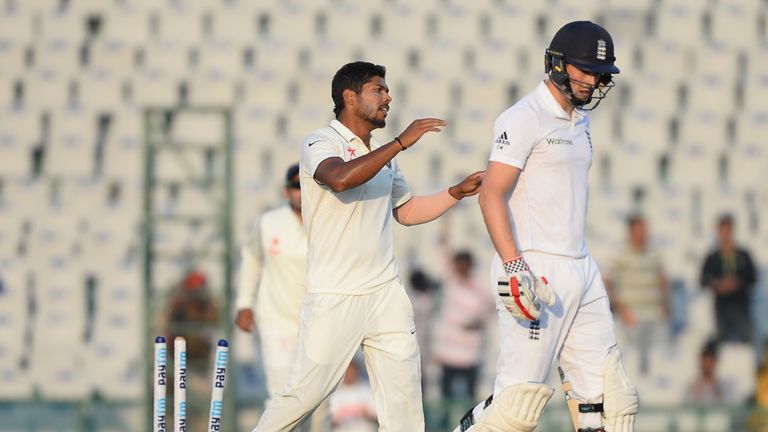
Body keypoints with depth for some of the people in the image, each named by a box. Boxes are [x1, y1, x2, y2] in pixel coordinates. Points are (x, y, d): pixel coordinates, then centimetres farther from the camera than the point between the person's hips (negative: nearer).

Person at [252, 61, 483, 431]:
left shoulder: (382, 154, 17)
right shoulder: (321, 144, -7)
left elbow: (407, 211, 28)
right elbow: (341, 178, -29)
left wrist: (458, 192, 15)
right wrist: (401, 142, -27)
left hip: (386, 293, 7)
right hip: (334, 299, -7)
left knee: (404, 394, 0)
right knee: (306, 393, -5)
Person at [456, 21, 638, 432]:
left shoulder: (579, 121, 18)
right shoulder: (524, 118, -9)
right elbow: (491, 195, -16)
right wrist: (512, 266, -26)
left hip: (581, 271, 9)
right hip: (534, 270, -9)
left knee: (610, 398, 5)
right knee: (519, 398, -13)